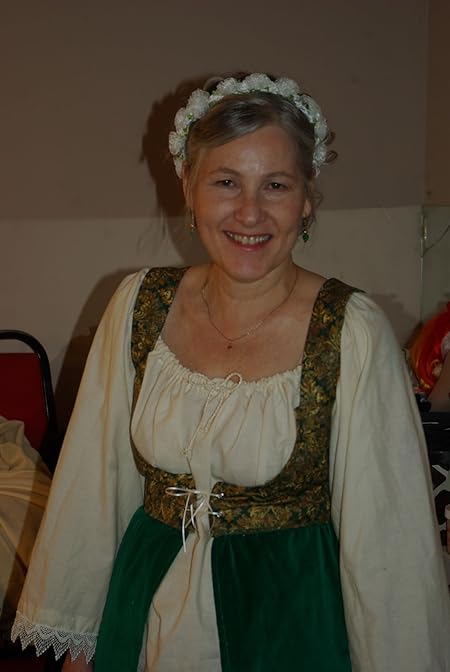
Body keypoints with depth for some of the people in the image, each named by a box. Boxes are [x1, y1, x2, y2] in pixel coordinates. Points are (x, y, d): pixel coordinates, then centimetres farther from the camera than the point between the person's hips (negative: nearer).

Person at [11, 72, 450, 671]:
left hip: (291, 620, -3)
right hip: (149, 606, 4)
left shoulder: (353, 334, -18)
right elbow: (97, 485, 1)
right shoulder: (139, 306, -6)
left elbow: (387, 538, -12)